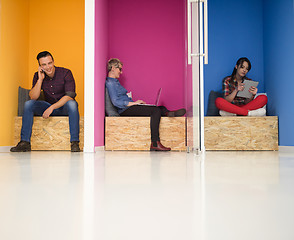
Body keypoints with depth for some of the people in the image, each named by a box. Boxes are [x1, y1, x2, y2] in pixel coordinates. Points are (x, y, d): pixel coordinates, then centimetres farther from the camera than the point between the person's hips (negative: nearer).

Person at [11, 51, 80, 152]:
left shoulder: (66, 73, -14)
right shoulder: (38, 76, -2)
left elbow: (70, 96, -22)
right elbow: (33, 97, -10)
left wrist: (52, 107, -31)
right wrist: (40, 79, -20)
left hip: (64, 107, -3)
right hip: (48, 107, 4)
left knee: (72, 104, -37)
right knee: (28, 104, -19)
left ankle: (75, 143, -38)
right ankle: (25, 142, -19)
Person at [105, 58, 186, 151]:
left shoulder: (115, 82, 23)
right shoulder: (110, 83, -9)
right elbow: (116, 102, -20)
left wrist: (136, 102, 11)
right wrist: (134, 103, -18)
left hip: (129, 108, 10)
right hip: (125, 111, -10)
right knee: (156, 110, -23)